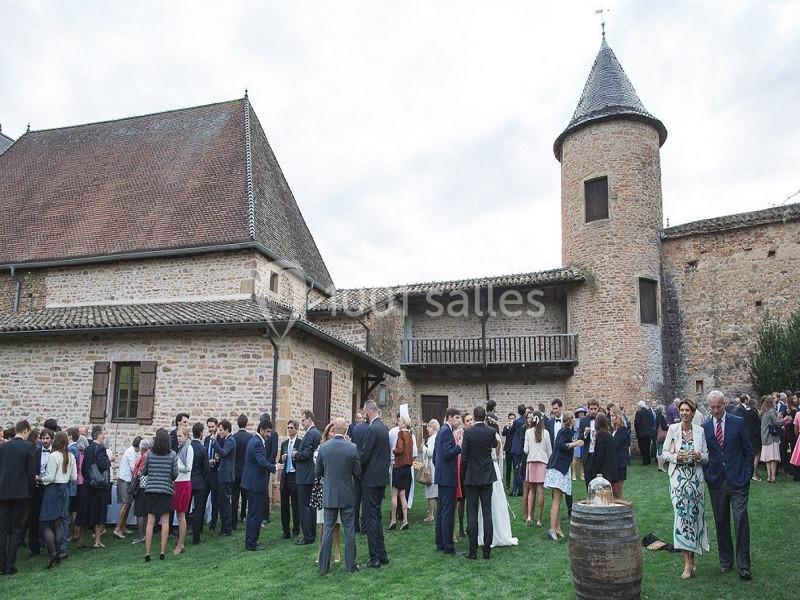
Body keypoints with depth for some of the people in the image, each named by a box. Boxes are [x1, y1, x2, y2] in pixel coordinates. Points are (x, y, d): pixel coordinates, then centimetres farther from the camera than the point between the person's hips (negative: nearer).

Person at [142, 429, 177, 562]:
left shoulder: (150, 453, -2)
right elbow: (175, 473, -5)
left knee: (150, 520, 4)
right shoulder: (172, 454, -6)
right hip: (166, 490, -1)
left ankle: (147, 553, 4)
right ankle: (163, 551, 6)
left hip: (151, 489, 1)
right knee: (165, 521, 6)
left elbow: (144, 472, 6)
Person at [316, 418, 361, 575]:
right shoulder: (352, 448, -12)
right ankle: (351, 565, 15)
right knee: (349, 529, 9)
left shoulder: (323, 447, -9)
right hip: (347, 495, -1)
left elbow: (317, 472, 1)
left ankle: (324, 566, 13)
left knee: (328, 529, 9)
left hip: (329, 495, 1)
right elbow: (358, 472, -4)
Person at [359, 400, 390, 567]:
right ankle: (382, 555, 22)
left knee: (370, 518, -1)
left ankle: (375, 558, 3)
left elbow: (364, 455, -19)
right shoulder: (384, 428, 10)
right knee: (376, 516, 17)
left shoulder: (372, 429, -18)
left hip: (371, 479, -9)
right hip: (382, 477, 9)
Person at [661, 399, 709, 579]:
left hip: (695, 478, 2)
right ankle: (688, 563, -5)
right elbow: (665, 453, 2)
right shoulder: (673, 429, -1)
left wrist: (699, 456, -13)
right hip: (678, 477, -2)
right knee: (682, 514, -8)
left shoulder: (700, 431, 4)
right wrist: (676, 457, -17)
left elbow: (706, 457, 8)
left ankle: (691, 556, 25)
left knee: (694, 514, 7)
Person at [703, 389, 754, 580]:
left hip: (738, 480, -2)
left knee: (741, 520, -6)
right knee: (721, 522, 10)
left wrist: (747, 474, -2)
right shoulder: (704, 427, 4)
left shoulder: (738, 423, -1)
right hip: (716, 482, 2)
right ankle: (725, 560, 22)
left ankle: (744, 565, 2)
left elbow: (748, 450, 2)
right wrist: (707, 475, 1)